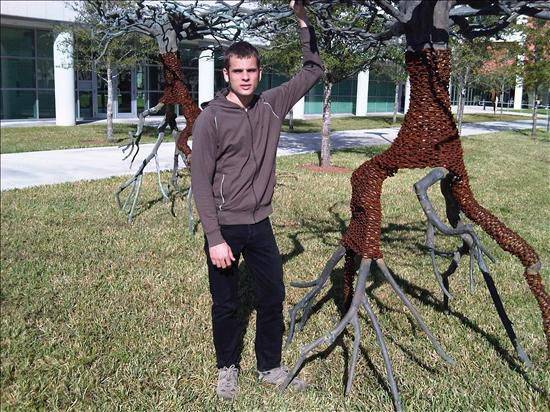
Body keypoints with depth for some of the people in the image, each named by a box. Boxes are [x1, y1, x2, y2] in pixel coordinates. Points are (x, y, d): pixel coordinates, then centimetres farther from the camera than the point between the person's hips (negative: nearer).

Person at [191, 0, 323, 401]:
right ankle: (228, 368, 31)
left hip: (261, 224, 4)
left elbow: (313, 70, 9)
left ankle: (271, 367, 30)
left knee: (273, 297, 12)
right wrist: (215, 239, -16)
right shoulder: (211, 119, -11)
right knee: (226, 305, 10)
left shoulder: (272, 106, 1)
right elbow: (201, 183, -12)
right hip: (225, 228, -4)